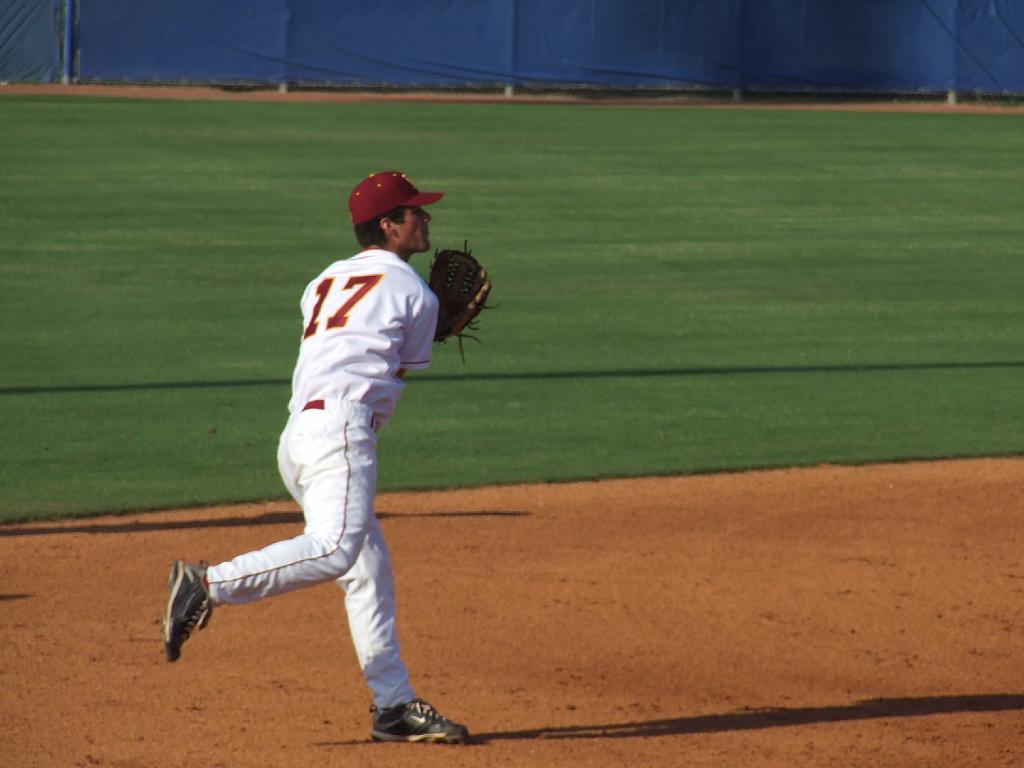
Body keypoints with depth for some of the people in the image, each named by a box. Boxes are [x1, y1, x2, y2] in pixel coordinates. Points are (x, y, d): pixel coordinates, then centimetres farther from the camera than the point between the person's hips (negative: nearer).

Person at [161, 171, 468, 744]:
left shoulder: (324, 282, 25)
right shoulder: (416, 293, 6)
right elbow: (405, 373, 14)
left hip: (298, 434, 9)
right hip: (341, 427, -9)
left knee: (370, 570, 10)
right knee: (336, 547, -27)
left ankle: (395, 704, 8)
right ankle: (207, 585, -35)